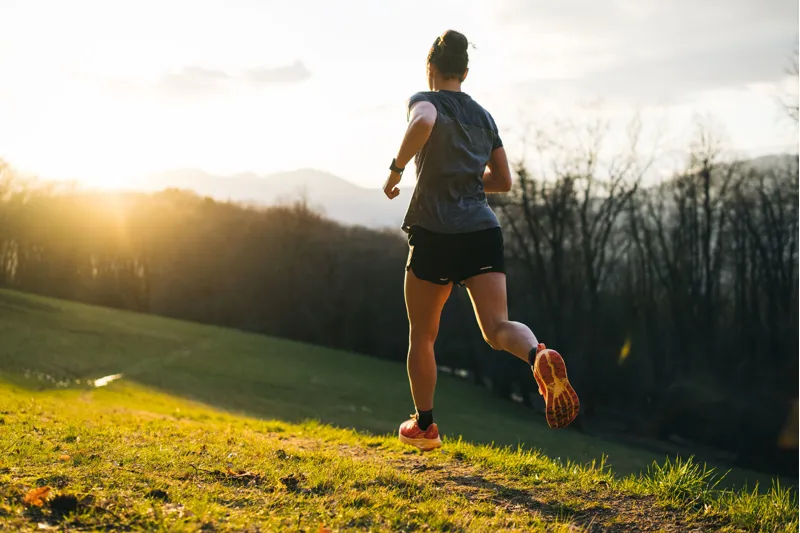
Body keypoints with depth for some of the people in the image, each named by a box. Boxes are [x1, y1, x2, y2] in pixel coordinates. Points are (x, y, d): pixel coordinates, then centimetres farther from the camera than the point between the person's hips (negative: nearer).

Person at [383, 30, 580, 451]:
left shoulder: (425, 100, 1)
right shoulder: (484, 117, 17)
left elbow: (422, 123, -25)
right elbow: (503, 181, 20)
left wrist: (396, 168, -13)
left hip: (435, 233, -4)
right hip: (483, 231, 4)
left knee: (421, 336, 14)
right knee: (497, 327, -9)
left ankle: (424, 426, 25)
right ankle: (539, 356, -43)